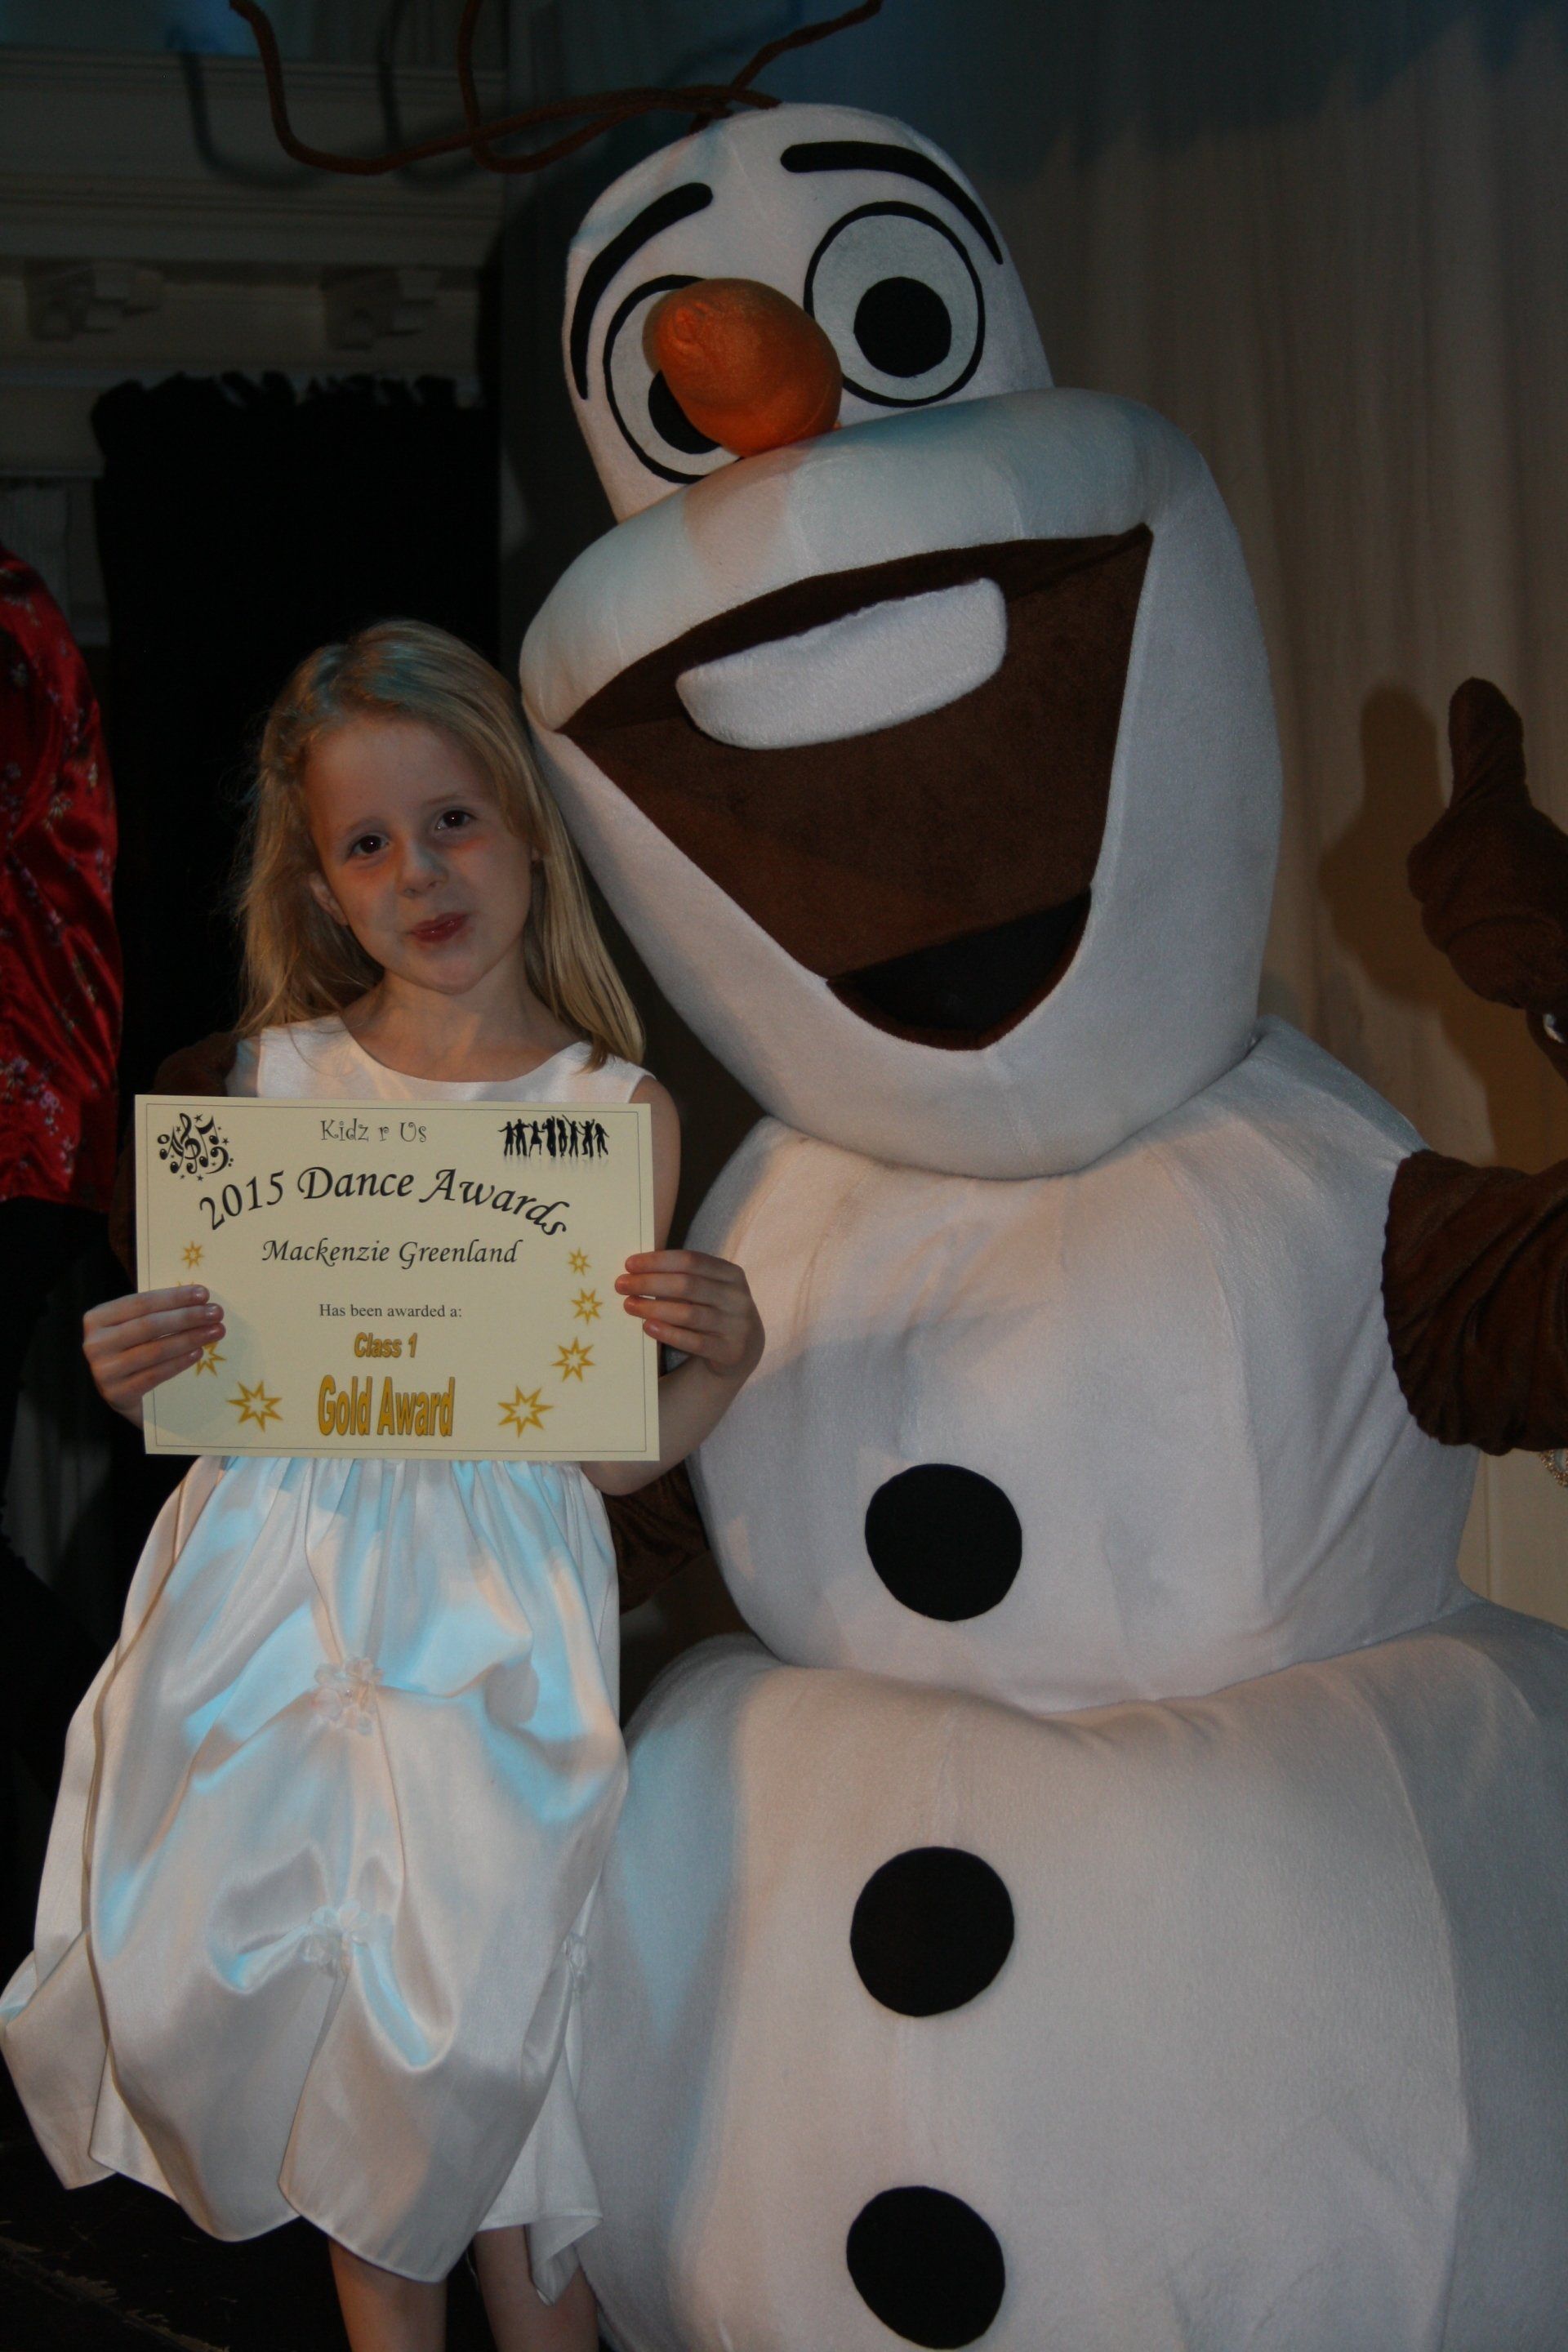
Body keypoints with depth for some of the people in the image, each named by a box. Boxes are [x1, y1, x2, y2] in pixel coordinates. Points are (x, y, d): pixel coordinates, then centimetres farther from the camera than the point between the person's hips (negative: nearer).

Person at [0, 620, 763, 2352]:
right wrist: (141, 1370, -8)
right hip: (272, 1571, 3)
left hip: (490, 1603, -2)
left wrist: (717, 1368, -16)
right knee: (191, 1990, 0)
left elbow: (606, 1448, 3)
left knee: (457, 2029, -10)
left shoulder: (617, 1108, 0)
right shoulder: (275, 1074, 6)